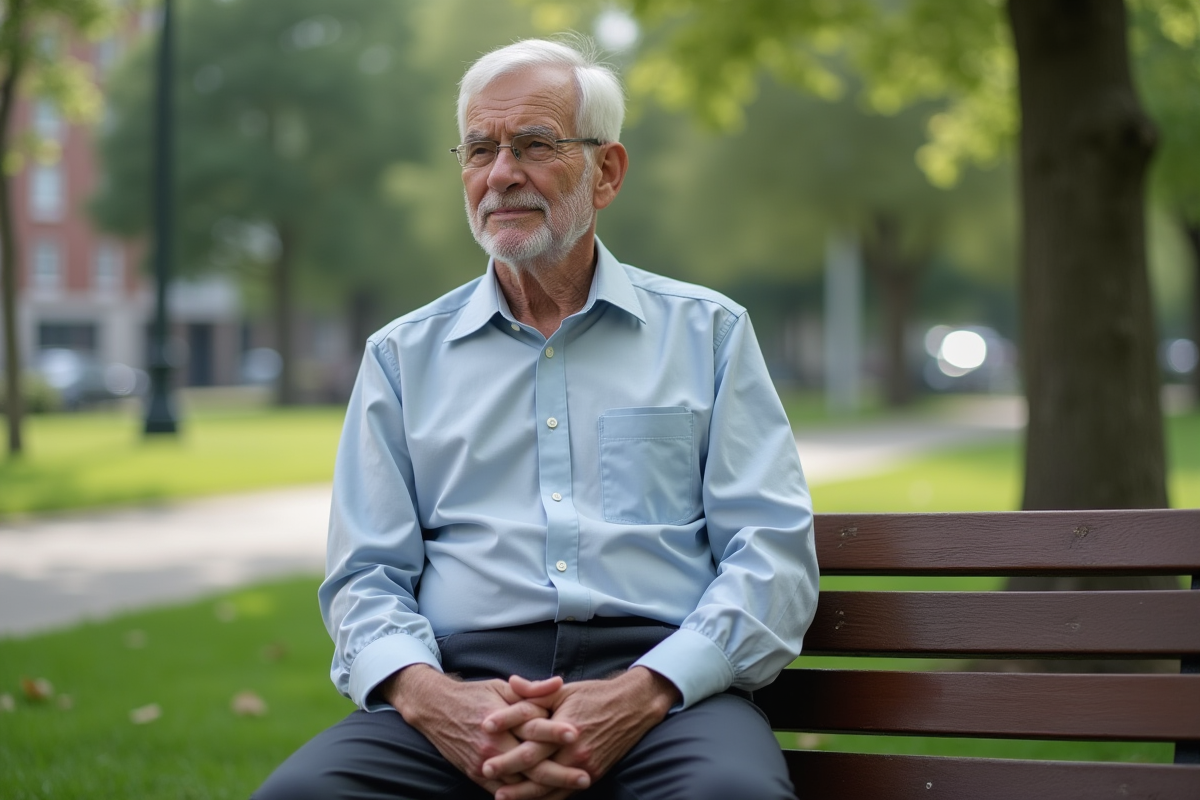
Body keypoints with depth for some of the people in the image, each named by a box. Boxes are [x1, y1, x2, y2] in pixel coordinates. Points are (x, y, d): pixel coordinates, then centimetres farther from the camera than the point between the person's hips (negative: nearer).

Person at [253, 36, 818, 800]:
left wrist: (642, 694, -13)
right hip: (462, 683, 1)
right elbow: (366, 575, 12)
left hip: (666, 685, -1)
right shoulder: (403, 356, 18)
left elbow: (772, 554, 4)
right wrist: (426, 695, -12)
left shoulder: (707, 332, 14)